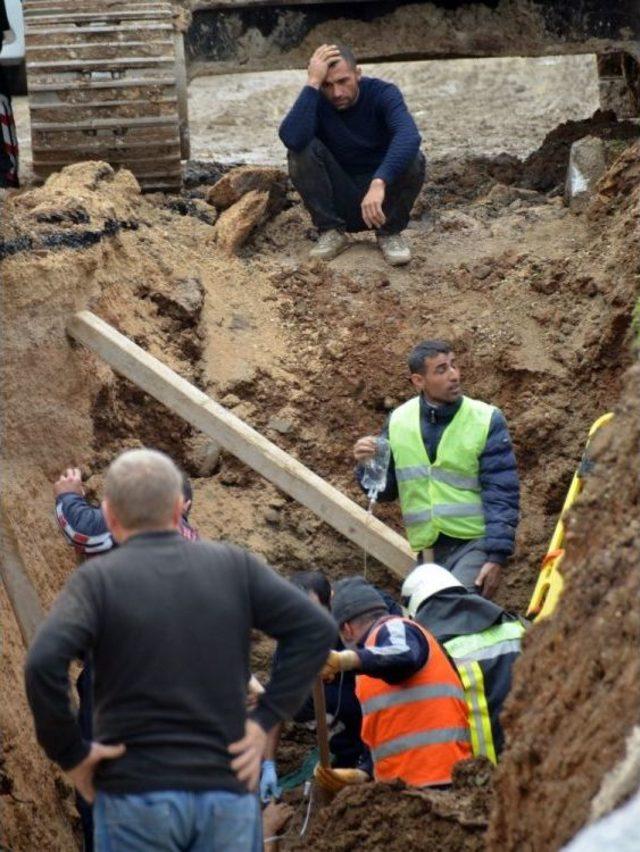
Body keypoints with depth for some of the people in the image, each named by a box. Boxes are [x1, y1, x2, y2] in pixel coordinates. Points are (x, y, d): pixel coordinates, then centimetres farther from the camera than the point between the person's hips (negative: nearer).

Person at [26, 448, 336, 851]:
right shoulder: (232, 565, 5)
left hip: (135, 795, -2)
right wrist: (265, 719, 0)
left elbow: (44, 664, -19)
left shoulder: (98, 579, -4)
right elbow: (317, 629, 0)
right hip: (227, 793, 3)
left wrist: (71, 753, -8)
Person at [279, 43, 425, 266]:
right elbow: (291, 139, -35)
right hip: (339, 201, 1)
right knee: (302, 148, -23)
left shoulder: (382, 93, -16)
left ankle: (390, 232, -7)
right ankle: (331, 231, -10)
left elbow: (409, 136, -37)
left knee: (413, 159, -30)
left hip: (381, 194, -1)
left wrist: (378, 183, -52)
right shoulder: (316, 101, -12)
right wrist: (312, 83, -35)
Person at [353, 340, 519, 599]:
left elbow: (502, 494, -7)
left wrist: (497, 557, -15)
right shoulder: (399, 421, 5)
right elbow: (386, 489, 13)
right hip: (427, 549, 5)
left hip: (474, 544, -5)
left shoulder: (486, 420, -5)